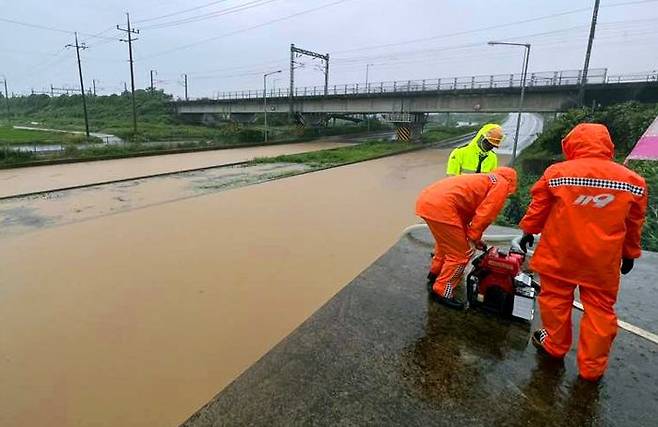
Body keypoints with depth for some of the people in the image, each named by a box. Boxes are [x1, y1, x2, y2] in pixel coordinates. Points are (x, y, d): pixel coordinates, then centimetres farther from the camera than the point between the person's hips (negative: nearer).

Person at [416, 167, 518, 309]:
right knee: (461, 253, 6)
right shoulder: (501, 184, 8)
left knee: (446, 242, 32)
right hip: (441, 206, -9)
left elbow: (468, 211, 30)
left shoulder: (483, 180, 32)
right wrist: (474, 237, 8)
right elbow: (485, 214, -3)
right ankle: (442, 292, 15)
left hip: (426, 199, 9)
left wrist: (473, 236, 31)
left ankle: (435, 274, 48)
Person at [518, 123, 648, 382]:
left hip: (560, 254, -1)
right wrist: (630, 253, 22)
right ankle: (593, 367, 22)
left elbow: (538, 207, 0)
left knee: (555, 298, 16)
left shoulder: (556, 173, -9)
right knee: (600, 308, 12)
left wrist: (528, 231, 16)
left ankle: (555, 346, 32)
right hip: (603, 260, 2)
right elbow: (634, 224, 9)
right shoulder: (633, 180, -1)